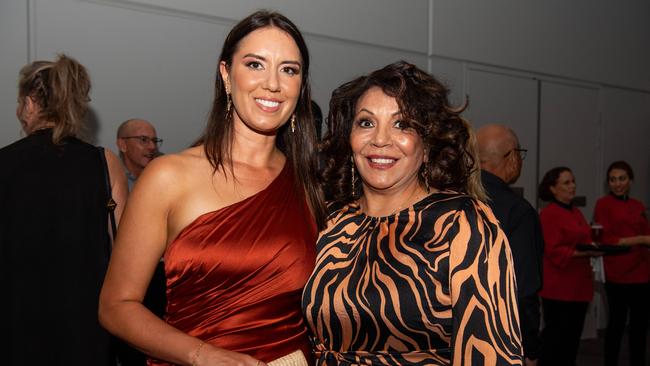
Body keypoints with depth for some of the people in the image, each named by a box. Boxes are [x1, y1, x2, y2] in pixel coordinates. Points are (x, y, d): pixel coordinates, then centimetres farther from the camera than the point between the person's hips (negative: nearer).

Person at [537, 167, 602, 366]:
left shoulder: (576, 212, 15)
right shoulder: (549, 214, -12)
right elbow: (553, 251, -17)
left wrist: (595, 249, 2)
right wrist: (582, 253, -25)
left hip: (578, 285, 8)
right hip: (559, 287, -8)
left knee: (573, 335, 14)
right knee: (556, 335, -3)